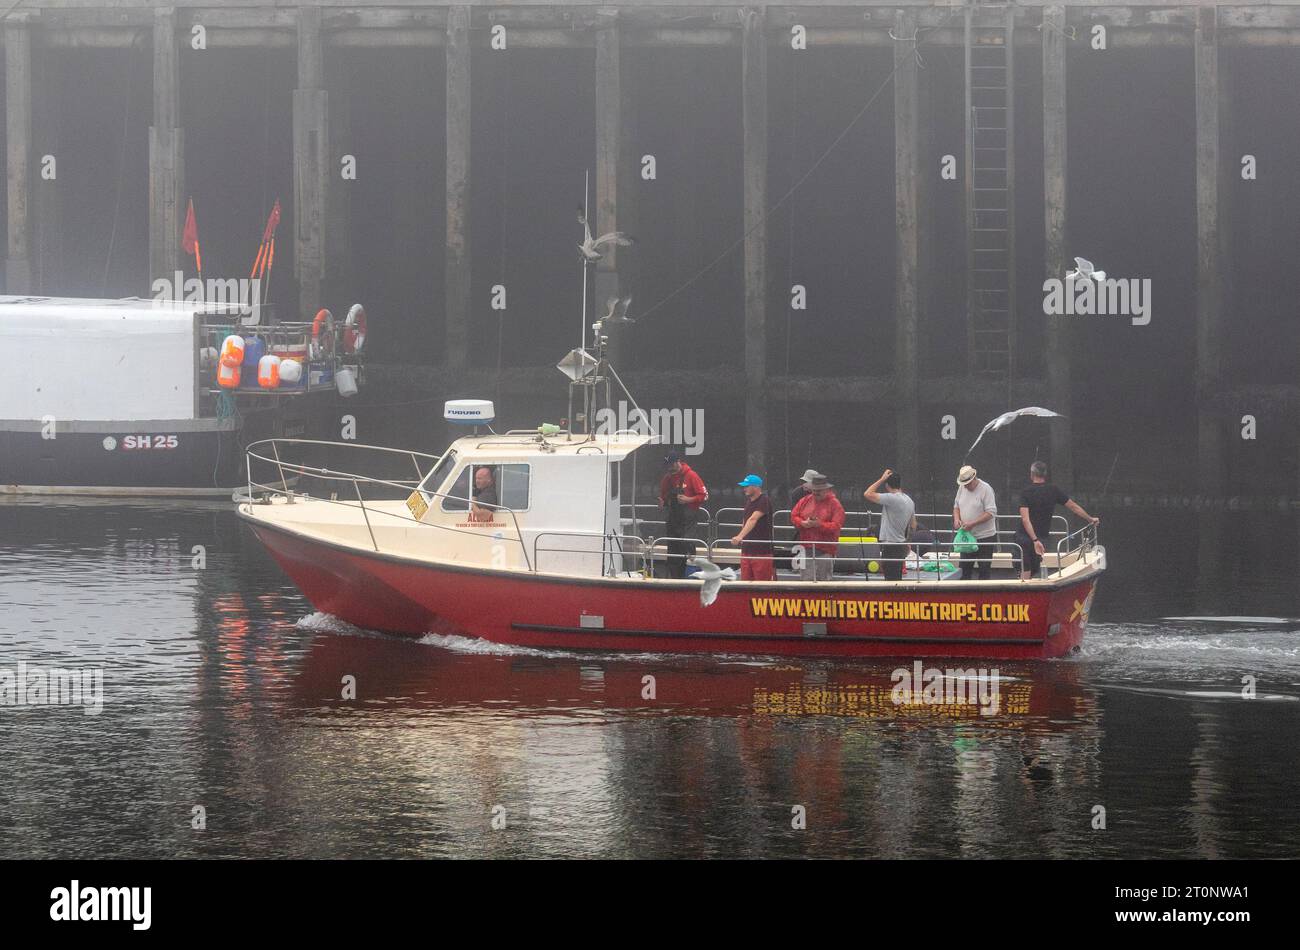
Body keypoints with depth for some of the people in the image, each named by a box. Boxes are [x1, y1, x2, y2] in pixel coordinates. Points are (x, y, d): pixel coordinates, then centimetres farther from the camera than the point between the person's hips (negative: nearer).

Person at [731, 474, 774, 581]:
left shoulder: (764, 501, -14)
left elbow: (753, 519, -28)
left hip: (762, 551, -8)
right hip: (746, 550, 8)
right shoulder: (748, 500, 11)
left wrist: (740, 536, -40)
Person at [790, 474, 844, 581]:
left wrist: (819, 525, -21)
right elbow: (793, 517, 10)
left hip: (825, 551, -4)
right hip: (806, 548, 4)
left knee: (824, 580, 0)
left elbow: (837, 525, -10)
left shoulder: (834, 504, -2)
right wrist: (803, 523, -11)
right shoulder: (805, 501, 12)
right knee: (807, 580, 2)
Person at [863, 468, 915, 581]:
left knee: (891, 581, -8)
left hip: (891, 546, -9)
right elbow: (913, 526, 19)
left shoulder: (892, 498, -17)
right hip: (901, 545, 9)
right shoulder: (909, 500, 12)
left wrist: (881, 479, -11)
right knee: (897, 580, 14)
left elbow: (868, 494, -20)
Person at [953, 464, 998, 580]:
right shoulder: (962, 488, 6)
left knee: (984, 570, 0)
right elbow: (956, 506, 18)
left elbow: (991, 513, -18)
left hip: (985, 536, -6)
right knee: (964, 569, 8)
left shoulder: (986, 489, -13)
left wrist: (973, 523, -24)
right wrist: (956, 519, -3)